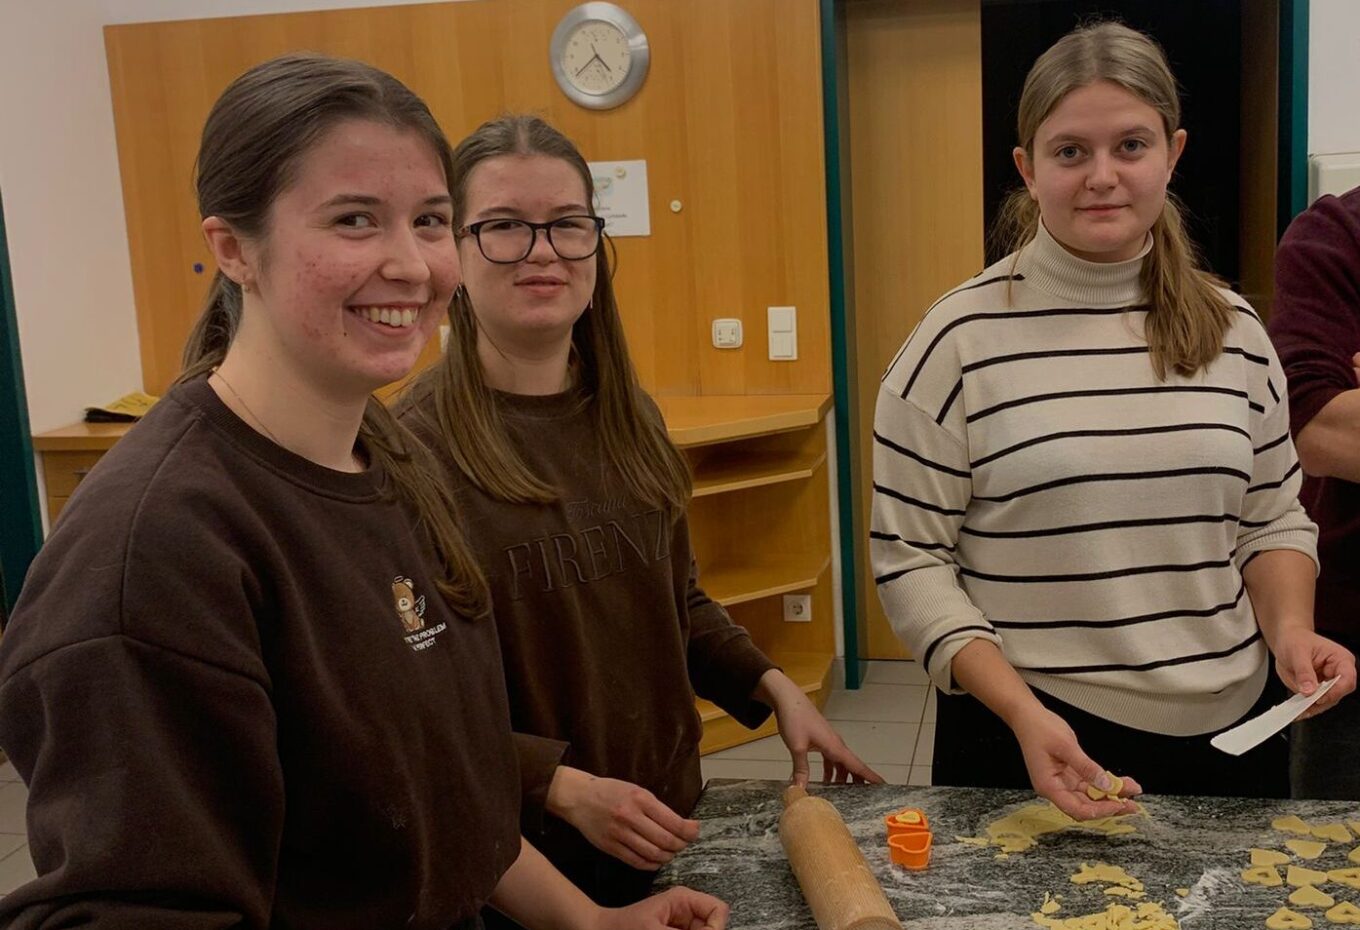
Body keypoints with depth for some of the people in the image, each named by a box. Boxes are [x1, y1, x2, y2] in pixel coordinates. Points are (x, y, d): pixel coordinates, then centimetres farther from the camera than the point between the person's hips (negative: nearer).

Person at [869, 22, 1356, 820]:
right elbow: (909, 557, -10)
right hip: (1030, 739, -4)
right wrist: (1022, 711, -20)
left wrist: (1290, 628, -7)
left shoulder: (1234, 331, 3)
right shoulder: (962, 339, -11)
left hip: (1231, 733, 4)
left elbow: (1273, 519, 12)